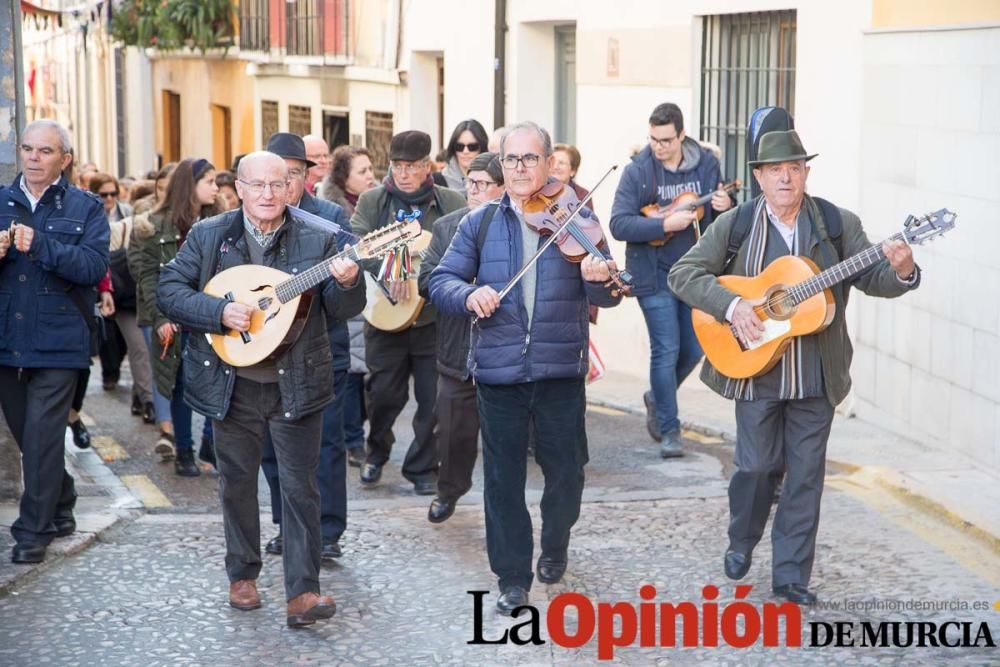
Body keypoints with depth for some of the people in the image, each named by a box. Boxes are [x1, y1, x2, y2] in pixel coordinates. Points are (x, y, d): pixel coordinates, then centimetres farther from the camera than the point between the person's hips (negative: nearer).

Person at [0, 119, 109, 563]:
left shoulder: (85, 209, 0)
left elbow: (94, 266, -14)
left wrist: (39, 245, -25)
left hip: (57, 341, -4)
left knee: (41, 437, -6)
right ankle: (60, 510, 32)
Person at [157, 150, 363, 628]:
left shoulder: (317, 240, -2)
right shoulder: (208, 236, 0)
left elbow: (341, 309, -2)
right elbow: (169, 290, -3)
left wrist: (347, 284, -25)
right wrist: (219, 312, -18)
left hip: (296, 385, -1)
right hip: (232, 384, 1)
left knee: (300, 486, -2)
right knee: (236, 482, 13)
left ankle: (302, 593, 0)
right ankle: (242, 575, 30)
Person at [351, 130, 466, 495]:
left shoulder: (452, 203, 3)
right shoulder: (372, 201, 4)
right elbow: (358, 242, -9)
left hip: (436, 318, 0)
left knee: (434, 399, 2)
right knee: (384, 393, 6)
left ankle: (423, 468, 17)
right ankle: (376, 453, 33)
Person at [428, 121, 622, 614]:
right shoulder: (479, 223, 5)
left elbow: (606, 296, -5)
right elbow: (441, 281, 1)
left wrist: (601, 280, -29)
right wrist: (468, 295, -20)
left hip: (561, 369, 0)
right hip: (498, 370, 1)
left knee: (566, 472, 9)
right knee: (504, 477, 6)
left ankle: (555, 546, 37)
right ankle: (512, 577, 18)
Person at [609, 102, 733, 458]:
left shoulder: (706, 164, 1)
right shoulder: (637, 170, -9)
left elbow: (722, 219, 13)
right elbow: (619, 224, -16)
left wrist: (725, 207, -11)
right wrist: (666, 224, -25)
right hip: (655, 274, -4)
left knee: (694, 348, 9)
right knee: (666, 350, -4)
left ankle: (658, 398, 36)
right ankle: (669, 429, 7)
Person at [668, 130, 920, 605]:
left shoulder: (839, 225, 2)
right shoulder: (734, 224, -1)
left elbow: (871, 278, 1)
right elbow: (683, 273, -4)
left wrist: (900, 272, -22)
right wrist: (730, 305, -19)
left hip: (817, 376, 1)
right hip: (756, 371, -1)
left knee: (805, 474, 5)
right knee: (757, 466, 5)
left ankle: (791, 575, 15)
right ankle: (741, 544, 33)